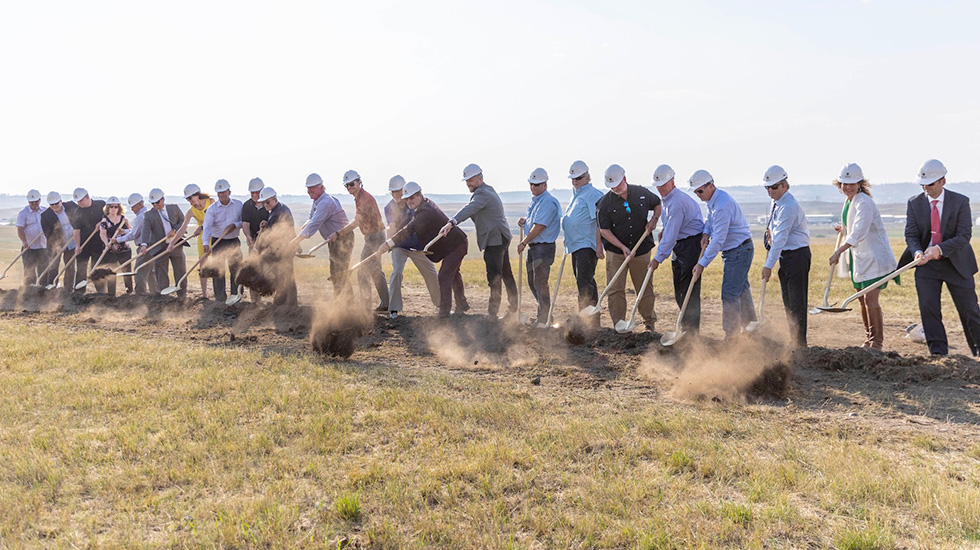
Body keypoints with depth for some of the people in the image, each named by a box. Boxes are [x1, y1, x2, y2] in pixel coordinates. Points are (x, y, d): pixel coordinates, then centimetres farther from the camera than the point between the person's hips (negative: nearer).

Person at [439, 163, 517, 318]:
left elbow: (469, 209, -35)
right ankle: (513, 308, 29)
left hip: (495, 240, -11)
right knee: (506, 274, 18)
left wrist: (451, 223, -47)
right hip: (501, 238, 11)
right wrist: (452, 223, 15)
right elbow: (472, 212, 23)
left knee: (494, 277, -9)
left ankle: (492, 312, -6)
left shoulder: (483, 193, -17)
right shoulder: (488, 190, 17)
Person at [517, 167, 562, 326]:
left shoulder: (548, 202, -17)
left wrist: (523, 243, -12)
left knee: (540, 284, -7)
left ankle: (543, 320, 0)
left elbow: (539, 227, -21)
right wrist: (524, 220, 5)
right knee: (532, 282, 16)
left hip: (543, 247, -10)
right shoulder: (535, 200, 15)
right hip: (533, 247, 10)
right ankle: (543, 315, 28)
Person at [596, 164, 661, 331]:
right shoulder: (605, 202, -8)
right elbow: (604, 230, -7)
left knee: (645, 287, 10)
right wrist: (623, 248, -14)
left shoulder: (642, 193, -1)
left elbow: (658, 204, 19)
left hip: (641, 250, 1)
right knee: (615, 289, -3)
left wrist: (654, 219, -1)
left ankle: (650, 322, 26)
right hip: (615, 251, -1)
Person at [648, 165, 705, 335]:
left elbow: (670, 234, -23)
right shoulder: (665, 199, 10)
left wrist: (658, 258, -21)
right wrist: (664, 229, 9)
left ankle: (692, 331, -2)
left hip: (692, 243, -10)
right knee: (679, 289, 12)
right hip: (678, 245, 10)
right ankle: (686, 327, 21)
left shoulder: (678, 202, -22)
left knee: (689, 289, -8)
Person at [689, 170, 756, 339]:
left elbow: (718, 239, -28)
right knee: (742, 289, 17)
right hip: (737, 250, 10)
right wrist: (706, 233, -2)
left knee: (729, 293, -9)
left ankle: (732, 336, -3)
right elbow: (710, 219, 22)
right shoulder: (713, 199, 5)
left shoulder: (722, 204, -27)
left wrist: (702, 264, -26)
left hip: (739, 251, -10)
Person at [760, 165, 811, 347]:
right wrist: (770, 230, 1)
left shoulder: (788, 206, -21)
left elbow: (780, 238, -24)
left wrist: (768, 265, -24)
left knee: (797, 301, -6)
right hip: (785, 255, 10)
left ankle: (800, 343, 0)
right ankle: (794, 341, 21)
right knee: (788, 301, 13)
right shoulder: (777, 202, 10)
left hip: (797, 255, -10)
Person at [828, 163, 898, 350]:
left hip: (875, 259, -9)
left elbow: (859, 233, -30)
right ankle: (869, 339, 25)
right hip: (859, 258, 9)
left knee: (871, 301, -11)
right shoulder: (848, 201, 9)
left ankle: (877, 343, 0)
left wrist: (838, 251, -36)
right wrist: (844, 228, 23)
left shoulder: (864, 203, -18)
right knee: (863, 300, 13)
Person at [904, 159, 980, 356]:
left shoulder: (960, 201, -9)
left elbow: (964, 236, -15)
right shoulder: (915, 203, -2)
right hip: (926, 265, 2)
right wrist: (917, 252, -25)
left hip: (957, 263, -1)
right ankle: (938, 353, 2)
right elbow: (911, 235, -4)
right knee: (928, 309, -7)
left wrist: (939, 249, -30)